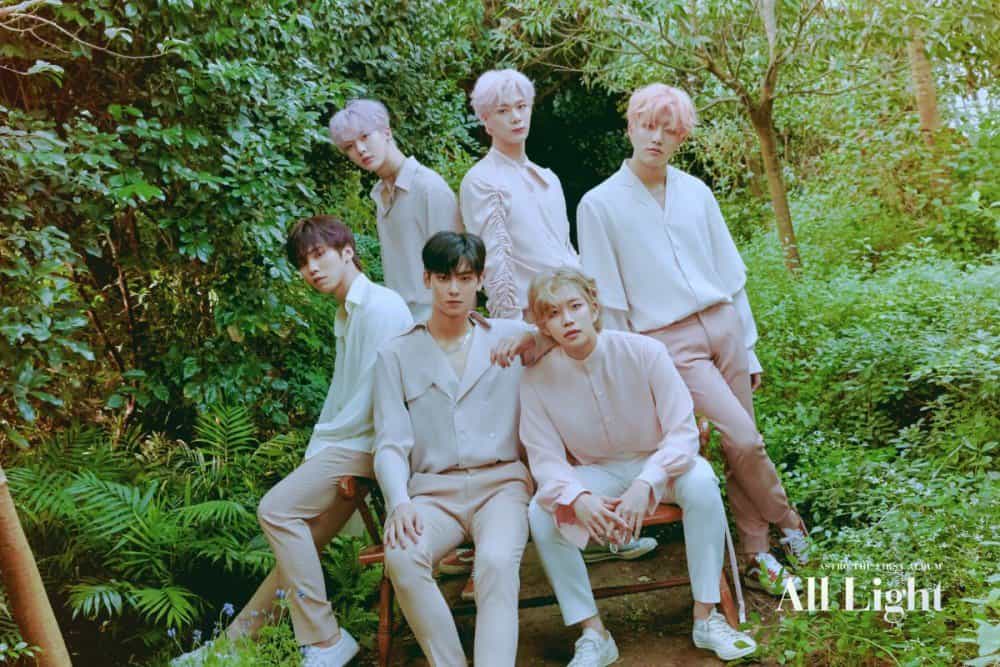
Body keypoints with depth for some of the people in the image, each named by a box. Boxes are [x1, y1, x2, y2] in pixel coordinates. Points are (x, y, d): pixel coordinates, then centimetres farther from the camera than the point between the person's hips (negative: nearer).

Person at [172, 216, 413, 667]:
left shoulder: (379, 306, -11)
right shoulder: (347, 314, 20)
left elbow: (378, 396, -17)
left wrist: (324, 442, -10)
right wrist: (313, 455, 7)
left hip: (364, 444, -9)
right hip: (346, 446, 9)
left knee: (277, 508, -17)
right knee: (302, 540, 10)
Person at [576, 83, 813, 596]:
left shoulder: (696, 192, 7)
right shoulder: (600, 204, -3)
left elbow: (730, 273, 12)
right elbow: (607, 299, -3)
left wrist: (748, 348, 11)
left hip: (723, 327, 4)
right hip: (667, 341, -4)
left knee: (741, 448, 4)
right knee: (744, 440, -13)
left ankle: (756, 554, 21)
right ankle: (788, 524, 13)